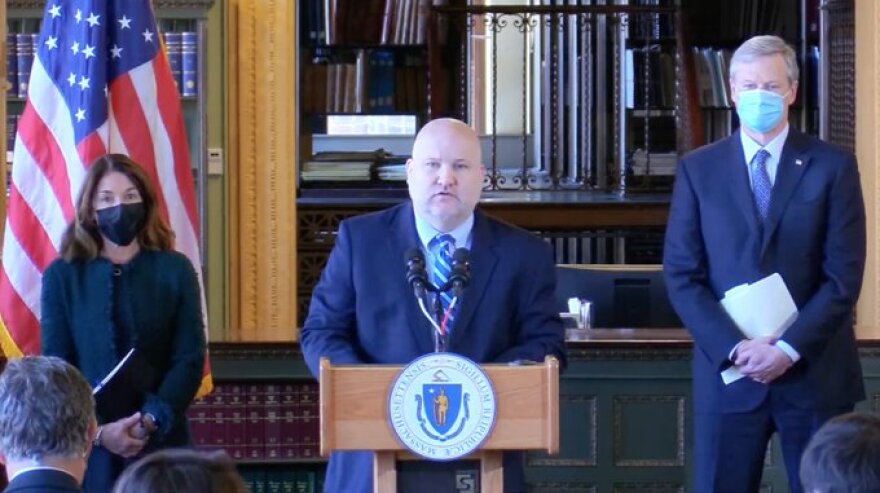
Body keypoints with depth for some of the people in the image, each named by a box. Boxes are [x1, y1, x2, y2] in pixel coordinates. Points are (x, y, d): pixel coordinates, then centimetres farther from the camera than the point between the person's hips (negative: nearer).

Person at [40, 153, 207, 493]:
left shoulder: (175, 270, 6)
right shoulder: (62, 276, 5)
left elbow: (190, 359, 1)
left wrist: (152, 420, -15)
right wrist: (99, 432, -14)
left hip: (161, 443, 0)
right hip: (87, 451, 0)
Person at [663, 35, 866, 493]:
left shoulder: (832, 166, 2)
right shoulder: (698, 170, 6)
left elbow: (844, 275, -3)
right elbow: (681, 276, 1)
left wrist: (789, 349, -13)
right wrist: (734, 348, -12)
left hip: (814, 372, -1)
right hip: (728, 371, 1)